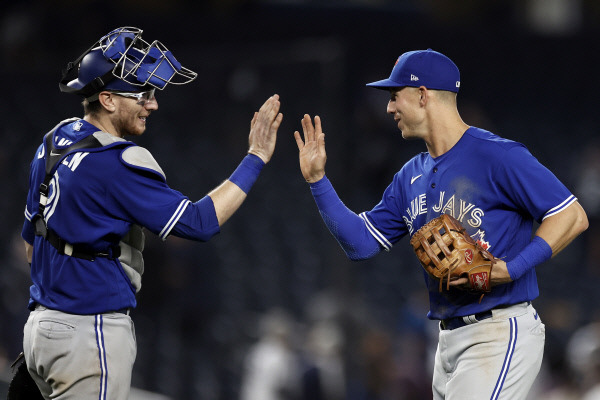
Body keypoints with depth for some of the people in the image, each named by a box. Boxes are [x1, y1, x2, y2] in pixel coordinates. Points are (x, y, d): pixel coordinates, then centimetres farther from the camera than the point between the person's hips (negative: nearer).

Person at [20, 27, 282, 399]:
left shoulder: (53, 143, 11)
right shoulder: (117, 162, -18)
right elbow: (200, 222, -20)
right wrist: (256, 158, -13)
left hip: (43, 324, 10)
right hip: (89, 335, -9)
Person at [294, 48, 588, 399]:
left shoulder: (497, 156, -11)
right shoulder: (412, 177, 16)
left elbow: (573, 217, -13)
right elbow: (360, 242, 17)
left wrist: (511, 270, -22)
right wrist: (317, 179, 10)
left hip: (502, 334, -9)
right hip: (450, 340, 9)